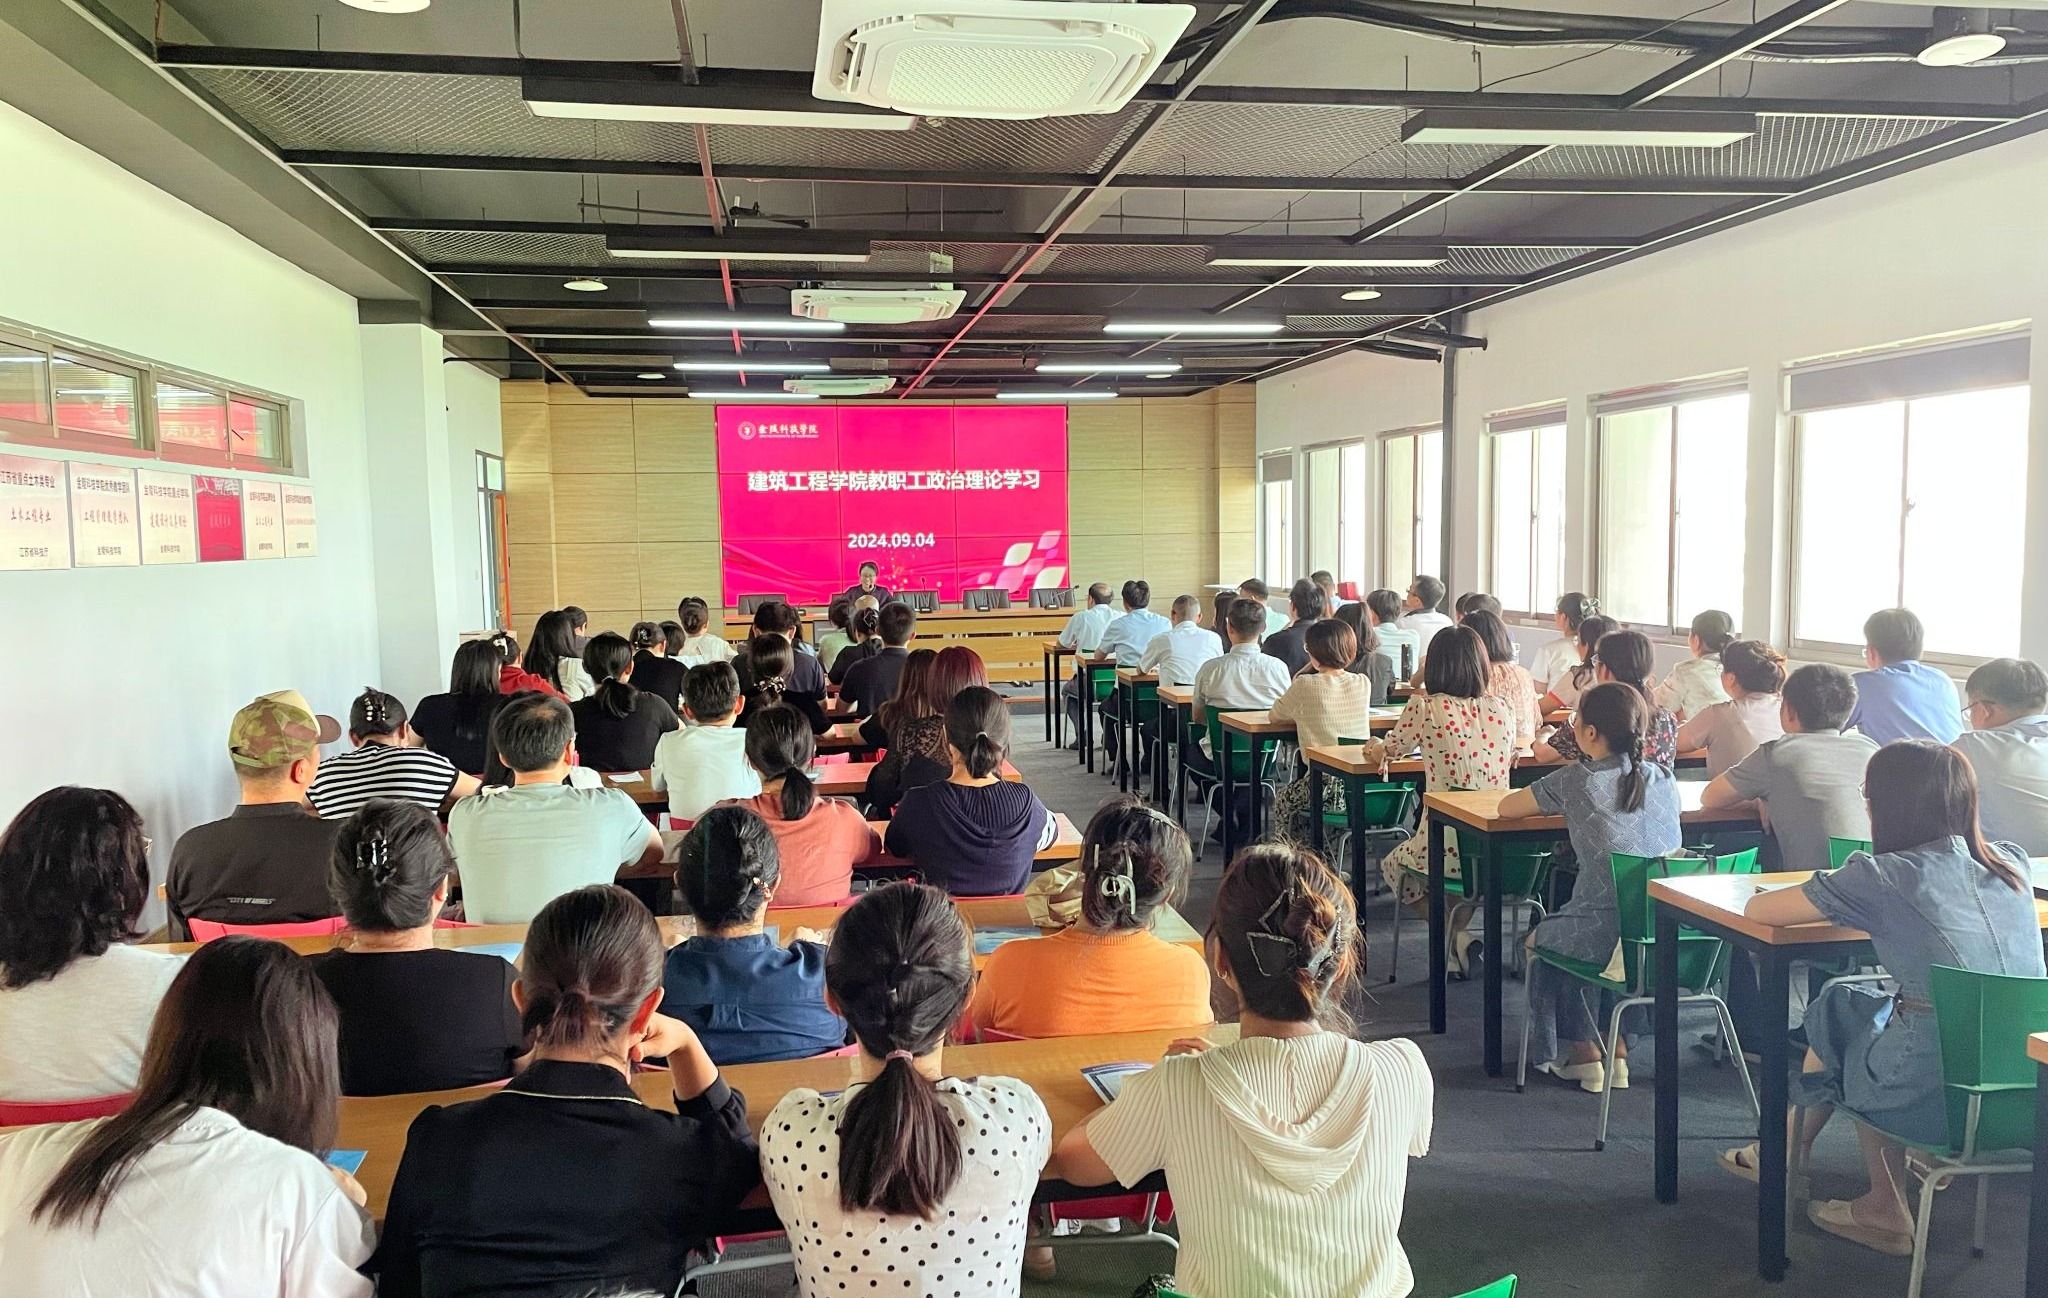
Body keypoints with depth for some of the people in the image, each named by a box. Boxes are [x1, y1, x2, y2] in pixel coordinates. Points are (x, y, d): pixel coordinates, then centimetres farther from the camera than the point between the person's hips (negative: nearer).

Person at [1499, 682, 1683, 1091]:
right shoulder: (1663, 778, 5)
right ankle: (1617, 1050, 32)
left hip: (1606, 932, -5)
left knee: (1542, 939, 28)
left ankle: (1586, 1052, 25)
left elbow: (1506, 808, 5)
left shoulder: (1576, 781, -7)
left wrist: (1559, 805, 21)